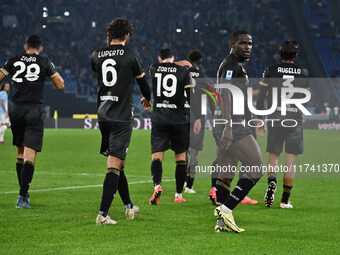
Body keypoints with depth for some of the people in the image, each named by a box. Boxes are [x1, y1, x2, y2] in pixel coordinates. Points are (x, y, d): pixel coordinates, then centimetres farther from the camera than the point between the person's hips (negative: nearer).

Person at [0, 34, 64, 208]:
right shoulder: (44, 62, 2)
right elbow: (60, 85, 5)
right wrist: (53, 72, 21)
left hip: (16, 110, 3)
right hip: (35, 110, -3)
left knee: (21, 153, 17)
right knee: (30, 155, -5)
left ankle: (23, 192, 20)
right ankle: (23, 197, -13)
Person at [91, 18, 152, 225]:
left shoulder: (97, 55, 5)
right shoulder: (131, 54, -6)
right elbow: (142, 80, 7)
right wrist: (148, 99, 26)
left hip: (103, 115, 5)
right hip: (122, 117, -5)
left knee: (117, 162, 18)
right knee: (114, 165, -8)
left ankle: (129, 206, 31)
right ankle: (103, 214, -15)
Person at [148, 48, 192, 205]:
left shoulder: (153, 69, 5)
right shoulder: (183, 71, 0)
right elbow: (191, 96, -4)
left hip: (159, 120, 0)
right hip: (179, 120, 0)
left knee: (157, 156, -3)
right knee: (180, 157, 11)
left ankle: (157, 185, -29)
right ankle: (179, 195, 14)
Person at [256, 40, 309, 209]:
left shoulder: (271, 70, 0)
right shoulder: (303, 72, 4)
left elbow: (261, 97, -1)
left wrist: (259, 119, 6)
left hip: (275, 118, 0)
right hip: (295, 119, 0)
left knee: (274, 156, 11)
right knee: (291, 160, 4)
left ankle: (271, 182, -18)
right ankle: (285, 200, 2)